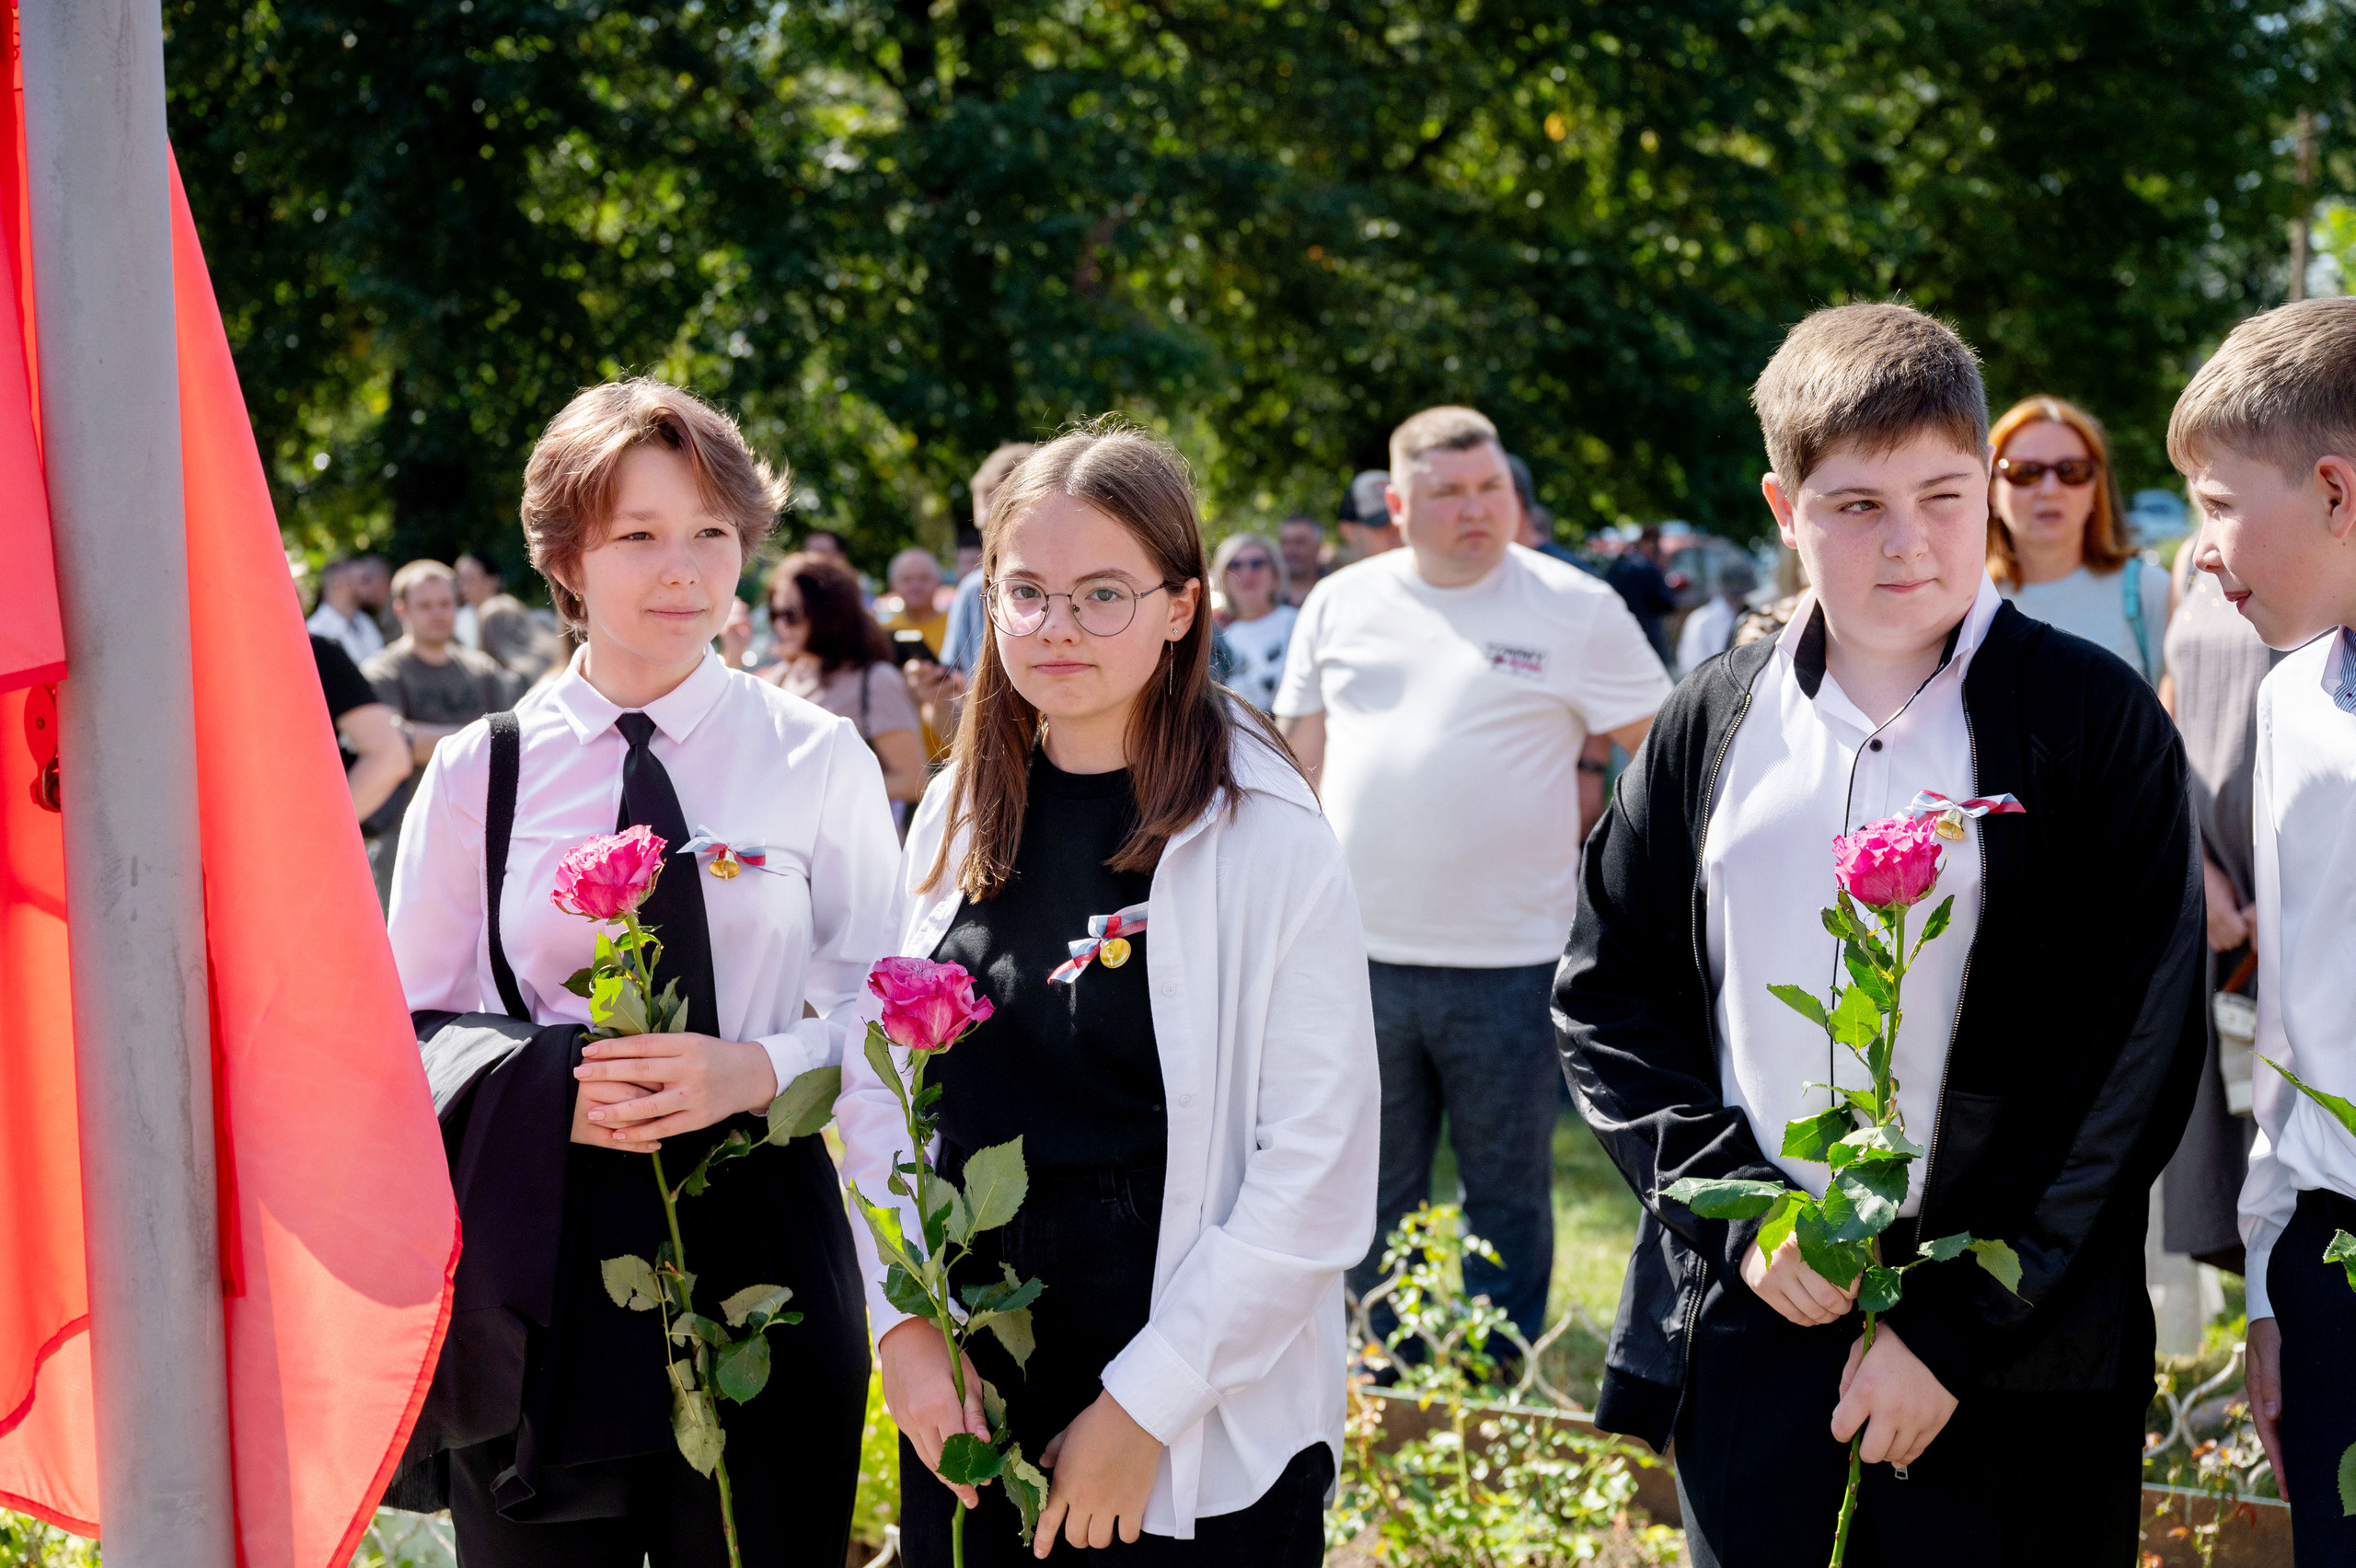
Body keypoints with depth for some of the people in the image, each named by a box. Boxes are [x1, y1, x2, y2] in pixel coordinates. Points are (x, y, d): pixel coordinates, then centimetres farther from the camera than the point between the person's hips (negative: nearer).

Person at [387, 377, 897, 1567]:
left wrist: (760, 1067, -16)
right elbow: (413, 1031, 6)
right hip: (538, 1240, 0)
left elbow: (882, 1006, 4)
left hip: (759, 1237, 0)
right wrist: (544, 1086, -14)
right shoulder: (475, 776, 1)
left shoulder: (820, 760, 1)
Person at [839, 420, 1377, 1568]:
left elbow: (1319, 1176, -14)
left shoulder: (1269, 840, -11)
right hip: (960, 1394, 4)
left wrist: (1144, 1407, -14)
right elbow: (877, 1086, 7)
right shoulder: (962, 812, 4)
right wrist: (904, 1327, -6)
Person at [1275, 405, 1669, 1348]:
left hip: (1506, 961, -3)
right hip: (1362, 952, 3)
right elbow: (1300, 758, 14)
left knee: (1507, 1193, 6)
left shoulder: (1575, 609, -3)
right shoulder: (1341, 603, 8)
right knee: (1376, 1191, 12)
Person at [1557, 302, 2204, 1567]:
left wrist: (1953, 1321, -11)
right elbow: (1605, 996, 10)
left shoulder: (2094, 723, -4)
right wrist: (1735, 1210, -5)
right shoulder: (1714, 725, 8)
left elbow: (2133, 1052, -7)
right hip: (1749, 1333, 3)